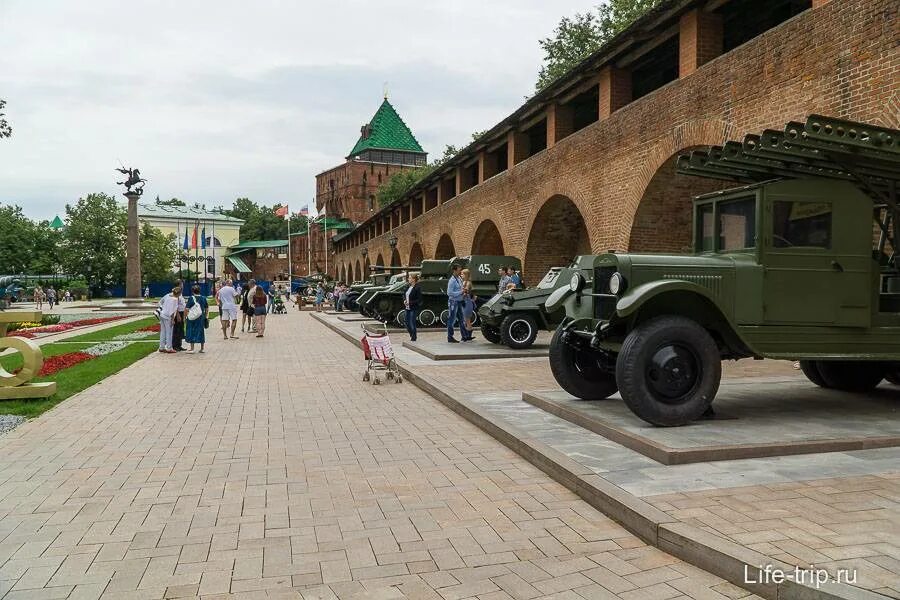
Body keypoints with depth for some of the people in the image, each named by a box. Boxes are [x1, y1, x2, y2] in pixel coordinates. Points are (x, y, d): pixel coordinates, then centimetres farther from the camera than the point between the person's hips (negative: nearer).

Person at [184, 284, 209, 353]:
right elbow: (207, 308, 7)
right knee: (201, 332, 13)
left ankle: (192, 349, 5)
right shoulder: (203, 298, 1)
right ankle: (202, 348, 18)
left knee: (192, 332, 5)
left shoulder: (191, 298, -11)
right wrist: (206, 316, 17)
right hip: (201, 318, 4)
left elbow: (187, 309, -13)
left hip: (192, 318, -4)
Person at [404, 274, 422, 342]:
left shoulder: (417, 288, -14)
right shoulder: (409, 287, 9)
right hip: (408, 308, 8)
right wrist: (405, 301, 1)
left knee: (412, 324, -3)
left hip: (414, 309, -8)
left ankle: (413, 339, 10)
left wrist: (410, 303, -21)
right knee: (407, 324, 12)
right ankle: (412, 336, 32)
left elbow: (419, 300, -17)